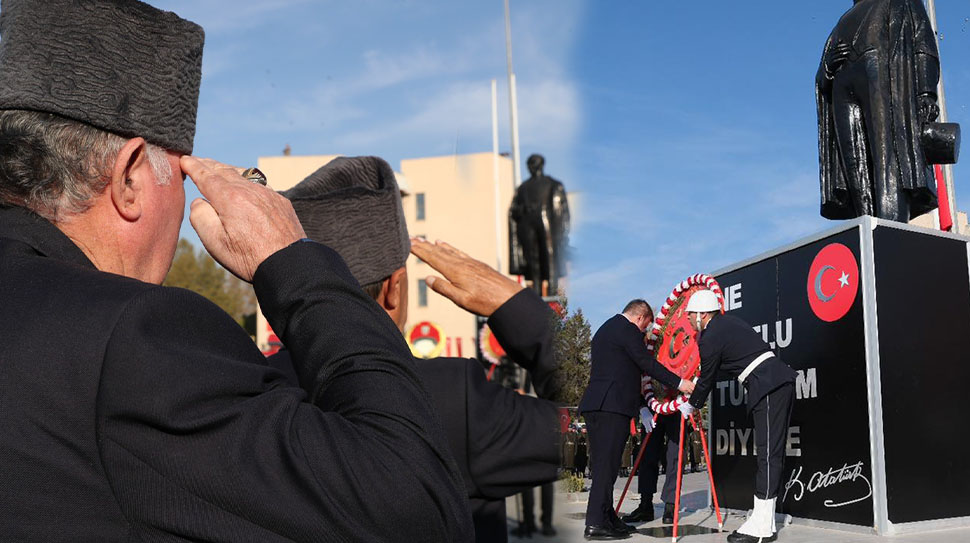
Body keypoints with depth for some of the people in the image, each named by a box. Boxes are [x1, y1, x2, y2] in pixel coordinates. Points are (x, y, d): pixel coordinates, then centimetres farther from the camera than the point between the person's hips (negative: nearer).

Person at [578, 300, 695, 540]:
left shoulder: (603, 331, 26)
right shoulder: (627, 329, -4)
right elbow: (647, 363, -9)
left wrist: (642, 402, 28)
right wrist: (679, 383, -2)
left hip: (594, 405, 10)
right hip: (613, 406, -10)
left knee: (602, 464, 10)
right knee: (607, 464, -10)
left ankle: (607, 518, 14)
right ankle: (595, 524, -12)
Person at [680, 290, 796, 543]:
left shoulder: (709, 339, -8)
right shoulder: (728, 321, 19)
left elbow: (706, 380, 2)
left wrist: (691, 406, 19)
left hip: (768, 387, -10)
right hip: (781, 382, 10)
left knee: (768, 456, -10)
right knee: (770, 455, 8)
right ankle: (763, 520, 11)